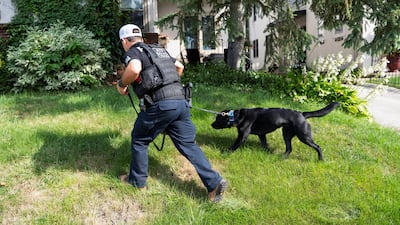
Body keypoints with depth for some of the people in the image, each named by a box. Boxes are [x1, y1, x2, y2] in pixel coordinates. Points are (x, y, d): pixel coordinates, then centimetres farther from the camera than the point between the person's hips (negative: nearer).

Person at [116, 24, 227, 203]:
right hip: (181, 101, 7)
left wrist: (121, 84, -2)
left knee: (139, 140, 16)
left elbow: (134, 69, -20)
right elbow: (180, 67, 35)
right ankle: (215, 182, 3)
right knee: (188, 144, 10)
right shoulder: (159, 50, 25)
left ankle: (137, 180, 30)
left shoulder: (132, 52, 3)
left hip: (160, 105, -6)